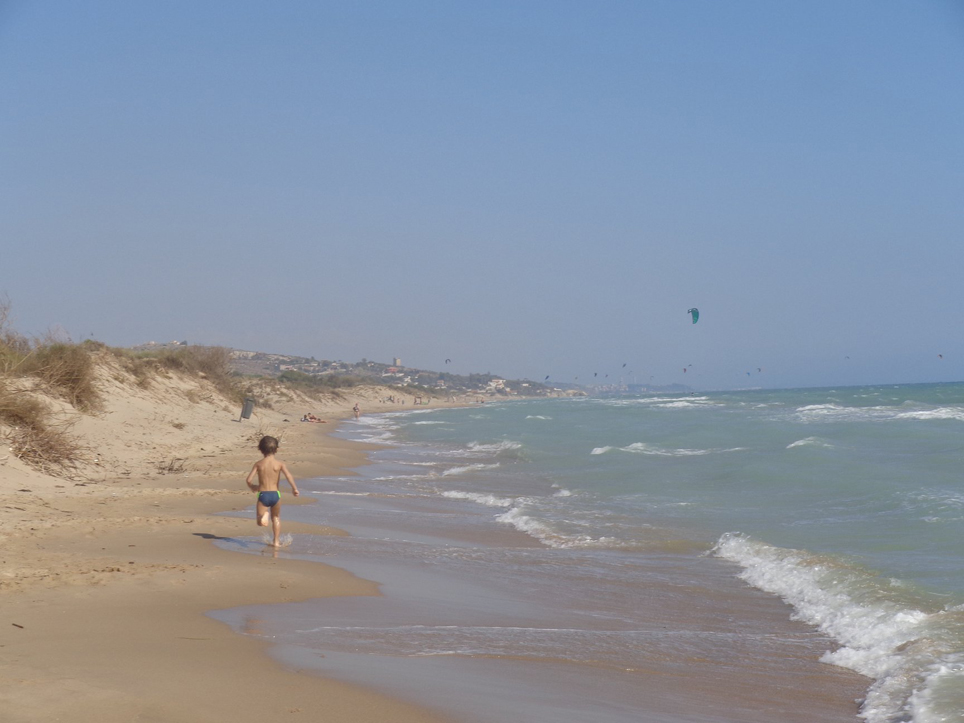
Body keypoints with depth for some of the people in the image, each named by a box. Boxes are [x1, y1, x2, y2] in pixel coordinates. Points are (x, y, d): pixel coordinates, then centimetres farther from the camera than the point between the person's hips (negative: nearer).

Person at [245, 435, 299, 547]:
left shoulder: (259, 464, 1)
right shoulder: (280, 463, -1)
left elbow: (249, 480, -2)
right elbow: (289, 476, -17)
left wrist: (252, 487, 18)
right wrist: (295, 488, -11)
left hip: (262, 495, -1)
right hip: (275, 494, 1)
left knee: (260, 522, 5)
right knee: (276, 518, 25)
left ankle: (264, 516, -28)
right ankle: (277, 541, 25)